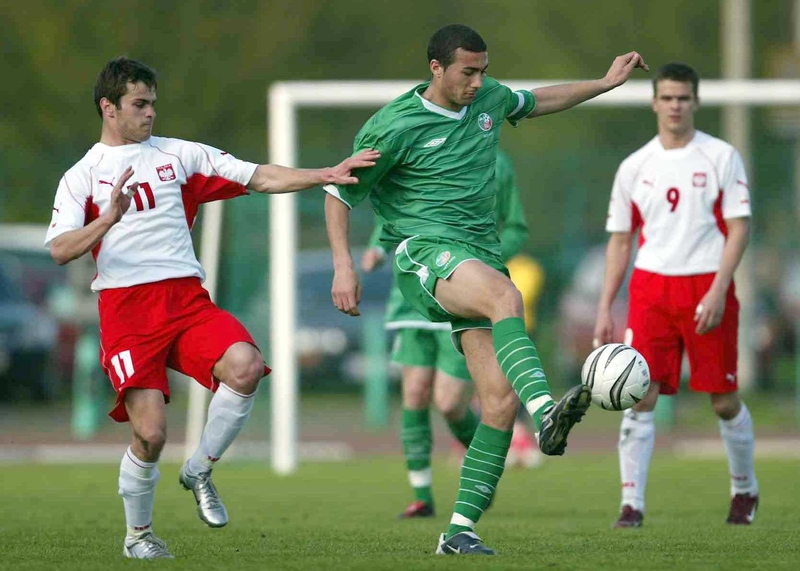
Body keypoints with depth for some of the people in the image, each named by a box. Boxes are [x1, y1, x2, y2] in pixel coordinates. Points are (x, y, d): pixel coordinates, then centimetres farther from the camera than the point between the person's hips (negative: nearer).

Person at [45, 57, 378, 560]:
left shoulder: (178, 155, 17)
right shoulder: (83, 176, 9)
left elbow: (259, 178, 12)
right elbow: (59, 250, -5)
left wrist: (326, 175, 2)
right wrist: (107, 219, -22)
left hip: (187, 299, 3)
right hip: (125, 308, -3)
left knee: (246, 366, -26)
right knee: (150, 432, -14)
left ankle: (200, 471, -3)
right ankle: (138, 533, 13)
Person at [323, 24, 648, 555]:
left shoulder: (488, 98, 11)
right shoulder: (395, 126, -6)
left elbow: (536, 102, 34)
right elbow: (340, 192, 1)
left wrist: (605, 83, 31)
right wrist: (344, 266, -7)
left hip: (482, 255, 7)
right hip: (425, 252, -7)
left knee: (502, 399, -7)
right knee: (507, 297, -39)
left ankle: (460, 530, -4)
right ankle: (547, 412, -60)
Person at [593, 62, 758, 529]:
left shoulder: (721, 157, -1)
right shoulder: (634, 167, 8)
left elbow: (739, 227, -5)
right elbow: (620, 241, 13)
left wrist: (717, 292, -15)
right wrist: (605, 309, 6)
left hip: (707, 288, -2)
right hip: (650, 287, 2)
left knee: (725, 401, 5)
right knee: (639, 397, -9)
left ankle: (745, 490, 27)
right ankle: (632, 503, -6)